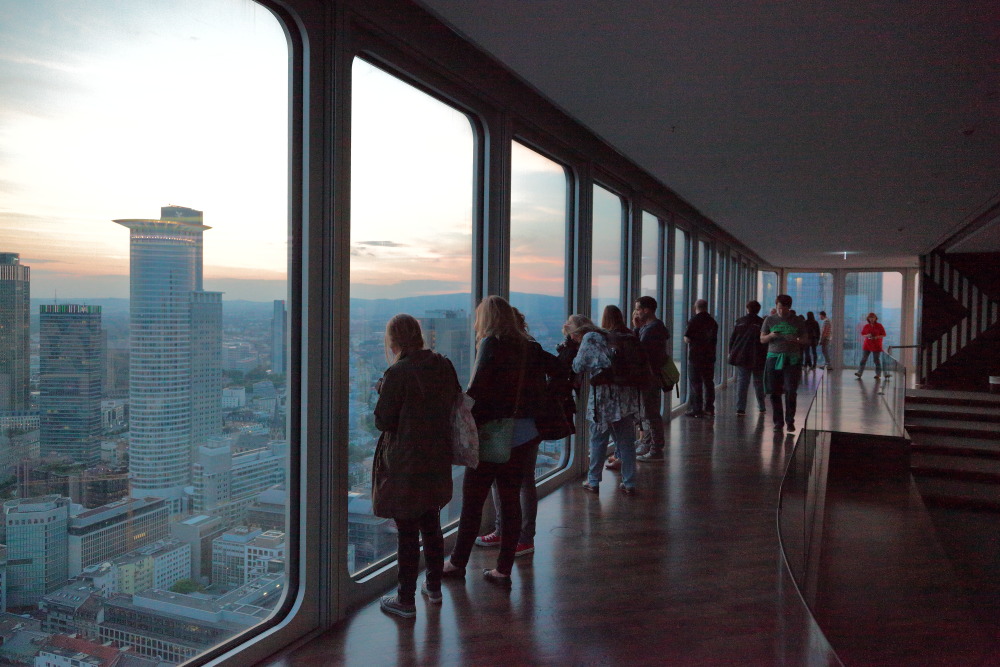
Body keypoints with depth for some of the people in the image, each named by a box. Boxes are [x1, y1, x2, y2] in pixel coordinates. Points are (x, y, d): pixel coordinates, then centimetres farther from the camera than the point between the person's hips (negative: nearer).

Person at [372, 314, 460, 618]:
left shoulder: (397, 374, -18)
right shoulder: (444, 366, 0)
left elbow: (382, 421, -14)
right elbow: (455, 406, 8)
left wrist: (383, 391, 1)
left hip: (405, 463, -6)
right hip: (438, 460, 6)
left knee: (407, 531, 5)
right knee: (431, 526, 20)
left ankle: (406, 599, 16)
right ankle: (434, 587, 34)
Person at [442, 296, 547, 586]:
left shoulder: (491, 343, -8)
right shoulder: (527, 347, 9)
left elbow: (477, 388, -17)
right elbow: (539, 390, 9)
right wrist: (524, 416, 14)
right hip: (523, 434, 6)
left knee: (472, 499, 6)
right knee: (510, 500, 10)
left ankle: (458, 564, 18)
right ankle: (503, 569, 17)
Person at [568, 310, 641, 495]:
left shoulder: (589, 339, -4)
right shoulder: (608, 336, 17)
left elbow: (579, 367, -4)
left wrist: (573, 356, 13)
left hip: (604, 396, -6)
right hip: (626, 395, 6)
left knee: (598, 439, 7)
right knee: (626, 441, 10)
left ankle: (593, 481, 15)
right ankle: (629, 483, 13)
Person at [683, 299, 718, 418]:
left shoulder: (693, 321, -11)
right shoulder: (713, 322, 8)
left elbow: (687, 339, -12)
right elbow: (715, 338, 15)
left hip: (695, 356, -6)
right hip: (709, 356, 6)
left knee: (695, 383, -1)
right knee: (709, 382, 11)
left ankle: (696, 409, -1)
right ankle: (709, 409, 14)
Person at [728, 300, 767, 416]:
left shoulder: (740, 322, 2)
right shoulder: (762, 323, -3)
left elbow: (732, 339, 5)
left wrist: (731, 352, 13)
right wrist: (765, 355, 6)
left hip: (741, 356, 1)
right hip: (757, 358, 0)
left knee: (742, 381, -1)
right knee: (758, 382, 13)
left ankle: (740, 408, -10)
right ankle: (761, 407, 23)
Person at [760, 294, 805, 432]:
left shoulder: (796, 321, 6)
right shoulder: (769, 320, 7)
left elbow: (804, 338, 11)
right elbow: (762, 339, 8)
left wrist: (797, 340, -12)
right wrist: (771, 336, -13)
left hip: (792, 359, -1)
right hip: (774, 358, 1)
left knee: (791, 391, -7)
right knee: (775, 392, 2)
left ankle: (790, 421, 6)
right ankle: (778, 422, 12)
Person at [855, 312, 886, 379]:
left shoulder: (879, 326, 0)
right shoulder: (866, 326, 7)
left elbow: (884, 335, 1)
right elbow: (862, 335, 10)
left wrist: (876, 337, -15)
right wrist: (867, 336, -11)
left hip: (876, 346, -2)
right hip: (866, 345, 2)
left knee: (877, 360, 2)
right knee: (863, 359, -4)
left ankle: (878, 374, 11)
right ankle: (859, 373, -7)